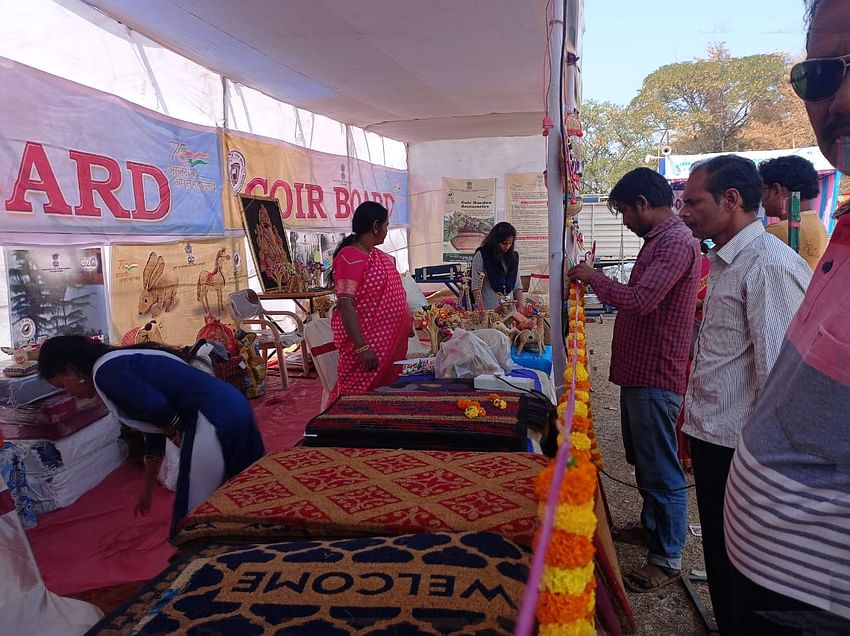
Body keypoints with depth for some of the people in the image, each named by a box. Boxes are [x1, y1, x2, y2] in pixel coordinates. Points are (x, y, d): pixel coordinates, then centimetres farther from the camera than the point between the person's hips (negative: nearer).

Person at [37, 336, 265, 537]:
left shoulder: (105, 372, -6)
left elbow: (159, 409, -18)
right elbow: (154, 430, 27)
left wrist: (178, 439, 4)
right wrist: (148, 489, 34)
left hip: (212, 420, -10)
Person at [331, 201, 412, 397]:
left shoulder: (377, 255, 12)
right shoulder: (351, 257, -16)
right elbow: (345, 305, -23)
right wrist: (361, 347, -28)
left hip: (387, 340, 9)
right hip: (367, 343, -9)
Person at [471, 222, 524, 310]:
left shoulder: (513, 257, 11)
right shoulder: (481, 255, -3)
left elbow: (517, 286, 13)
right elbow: (476, 287, -6)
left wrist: (521, 308, 1)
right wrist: (482, 312, -15)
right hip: (489, 309, -4)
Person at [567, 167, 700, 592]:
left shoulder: (676, 243, -18)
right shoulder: (660, 240, 15)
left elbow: (641, 299, -27)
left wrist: (593, 277, -15)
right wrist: (595, 281, 15)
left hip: (655, 375, -11)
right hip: (639, 370, 11)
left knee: (660, 469, 0)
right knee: (643, 460, 22)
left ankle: (667, 558, 13)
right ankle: (652, 526, 39)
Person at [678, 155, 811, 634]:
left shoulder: (769, 265, -20)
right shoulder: (726, 261, 10)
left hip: (738, 447, -9)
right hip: (712, 436, 9)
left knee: (738, 564, 9)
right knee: (719, 555, 23)